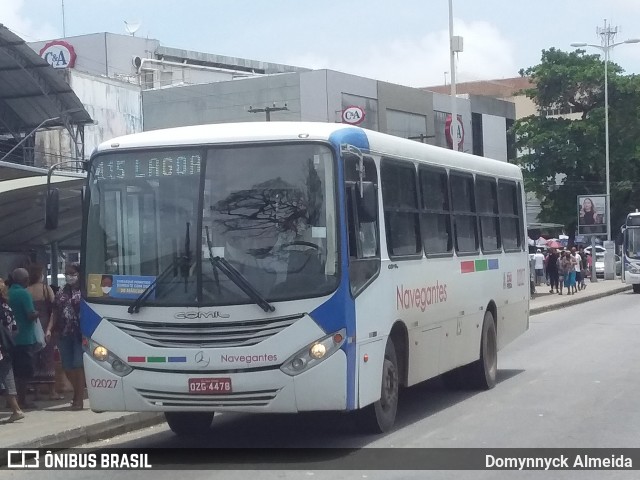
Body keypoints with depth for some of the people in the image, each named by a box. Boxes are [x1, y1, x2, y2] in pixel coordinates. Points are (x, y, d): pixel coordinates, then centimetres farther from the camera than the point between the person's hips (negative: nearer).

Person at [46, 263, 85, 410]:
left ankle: (79, 399, 1)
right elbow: (55, 313, 16)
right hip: (64, 334, 6)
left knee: (78, 365, -6)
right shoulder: (61, 292, 14)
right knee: (67, 367, 9)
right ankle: (78, 393, 28)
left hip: (80, 334, -6)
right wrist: (49, 329, 4)